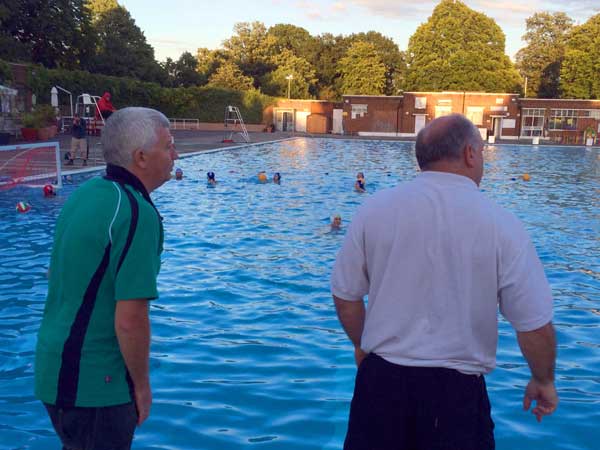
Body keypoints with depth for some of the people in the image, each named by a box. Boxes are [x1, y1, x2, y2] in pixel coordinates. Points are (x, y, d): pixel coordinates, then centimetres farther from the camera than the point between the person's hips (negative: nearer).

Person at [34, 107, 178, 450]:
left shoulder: (85, 192, 4)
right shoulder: (137, 214, -23)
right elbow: (130, 320, -26)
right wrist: (141, 383, -10)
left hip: (55, 368, 8)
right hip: (93, 385, -8)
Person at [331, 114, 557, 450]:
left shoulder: (375, 209, -6)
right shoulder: (502, 224, -12)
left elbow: (345, 296, 2)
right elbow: (535, 325, -8)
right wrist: (543, 381, 10)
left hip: (381, 379, 2)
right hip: (457, 390, -1)